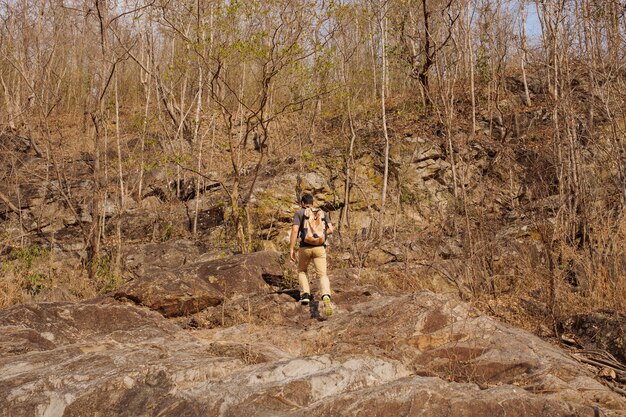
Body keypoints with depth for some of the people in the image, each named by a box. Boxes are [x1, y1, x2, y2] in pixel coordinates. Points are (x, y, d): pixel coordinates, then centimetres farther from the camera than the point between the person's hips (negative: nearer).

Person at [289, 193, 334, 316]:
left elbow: (295, 230, -8)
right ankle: (326, 297, -31)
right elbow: (330, 230, 4)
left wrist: (291, 249, -8)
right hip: (319, 247, 1)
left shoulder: (299, 213, 6)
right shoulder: (322, 213, 14)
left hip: (305, 247, -1)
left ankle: (305, 294, 10)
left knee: (302, 271, 26)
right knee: (323, 275, -3)